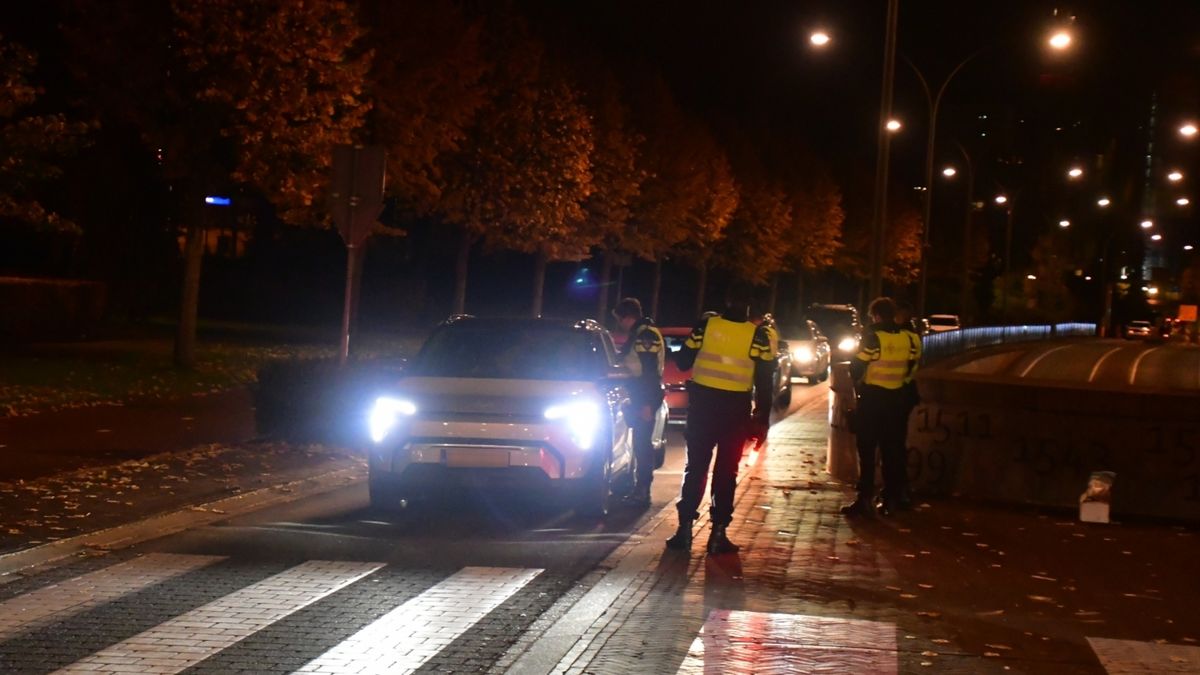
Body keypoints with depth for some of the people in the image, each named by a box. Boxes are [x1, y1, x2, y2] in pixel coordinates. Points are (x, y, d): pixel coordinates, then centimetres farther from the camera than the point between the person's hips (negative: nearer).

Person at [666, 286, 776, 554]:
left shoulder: (705, 325, -1)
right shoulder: (758, 335, -3)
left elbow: (683, 361, 6)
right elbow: (764, 382, -5)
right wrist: (762, 419, -1)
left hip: (703, 403, 1)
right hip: (736, 408, -1)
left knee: (695, 467, 8)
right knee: (726, 471, 6)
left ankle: (685, 529, 4)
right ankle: (718, 533, 4)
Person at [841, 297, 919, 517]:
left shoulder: (873, 338, -13)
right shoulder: (906, 338, 1)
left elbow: (856, 367, -11)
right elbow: (910, 367, 8)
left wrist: (857, 383, 8)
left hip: (872, 399, -5)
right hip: (897, 399, 5)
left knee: (867, 451, 1)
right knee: (893, 450, 11)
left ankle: (865, 499, -3)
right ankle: (892, 498, 12)